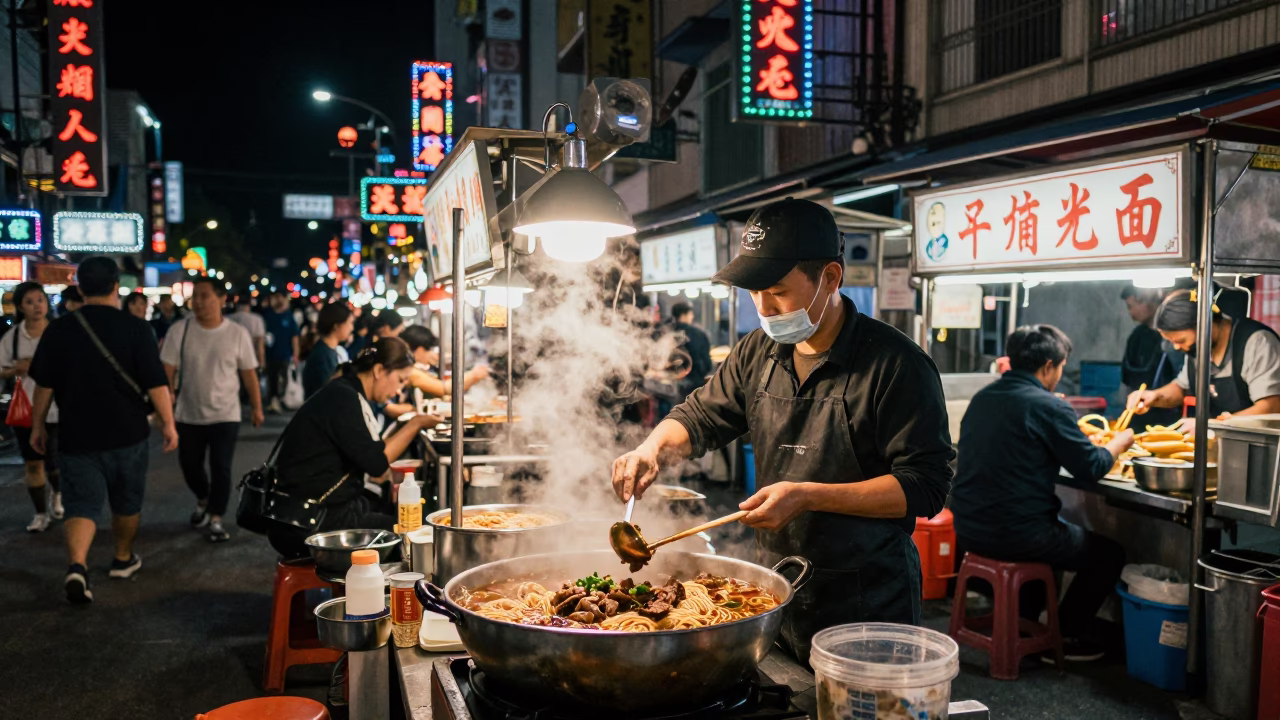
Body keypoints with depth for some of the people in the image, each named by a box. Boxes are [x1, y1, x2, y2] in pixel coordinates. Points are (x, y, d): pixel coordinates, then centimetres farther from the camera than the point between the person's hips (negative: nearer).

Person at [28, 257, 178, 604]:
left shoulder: (58, 330, -2)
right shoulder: (135, 328, -9)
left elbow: (44, 384, 2)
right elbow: (156, 382, -10)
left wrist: (38, 424, 14)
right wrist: (168, 422, -2)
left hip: (76, 435, 1)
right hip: (127, 433, -1)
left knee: (82, 504, 2)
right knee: (126, 501, 18)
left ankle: (77, 567, -18)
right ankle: (123, 559, 33)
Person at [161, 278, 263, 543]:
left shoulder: (238, 334, -6)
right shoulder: (179, 331, -5)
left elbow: (249, 375, 1)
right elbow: (167, 372, -4)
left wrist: (256, 407, 4)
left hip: (225, 416, -2)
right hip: (188, 416, 2)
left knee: (221, 469, -3)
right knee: (190, 466, 14)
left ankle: (216, 519, 11)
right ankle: (203, 500, 43)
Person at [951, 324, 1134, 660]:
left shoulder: (981, 398, 8)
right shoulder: (1049, 406, -15)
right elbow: (1091, 469, -8)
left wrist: (1079, 440, 26)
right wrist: (1119, 442, 12)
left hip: (968, 531, 8)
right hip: (1016, 536, -8)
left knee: (1056, 533, 36)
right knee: (1110, 553, 15)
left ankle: (1021, 620, 35)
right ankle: (1065, 636, 21)